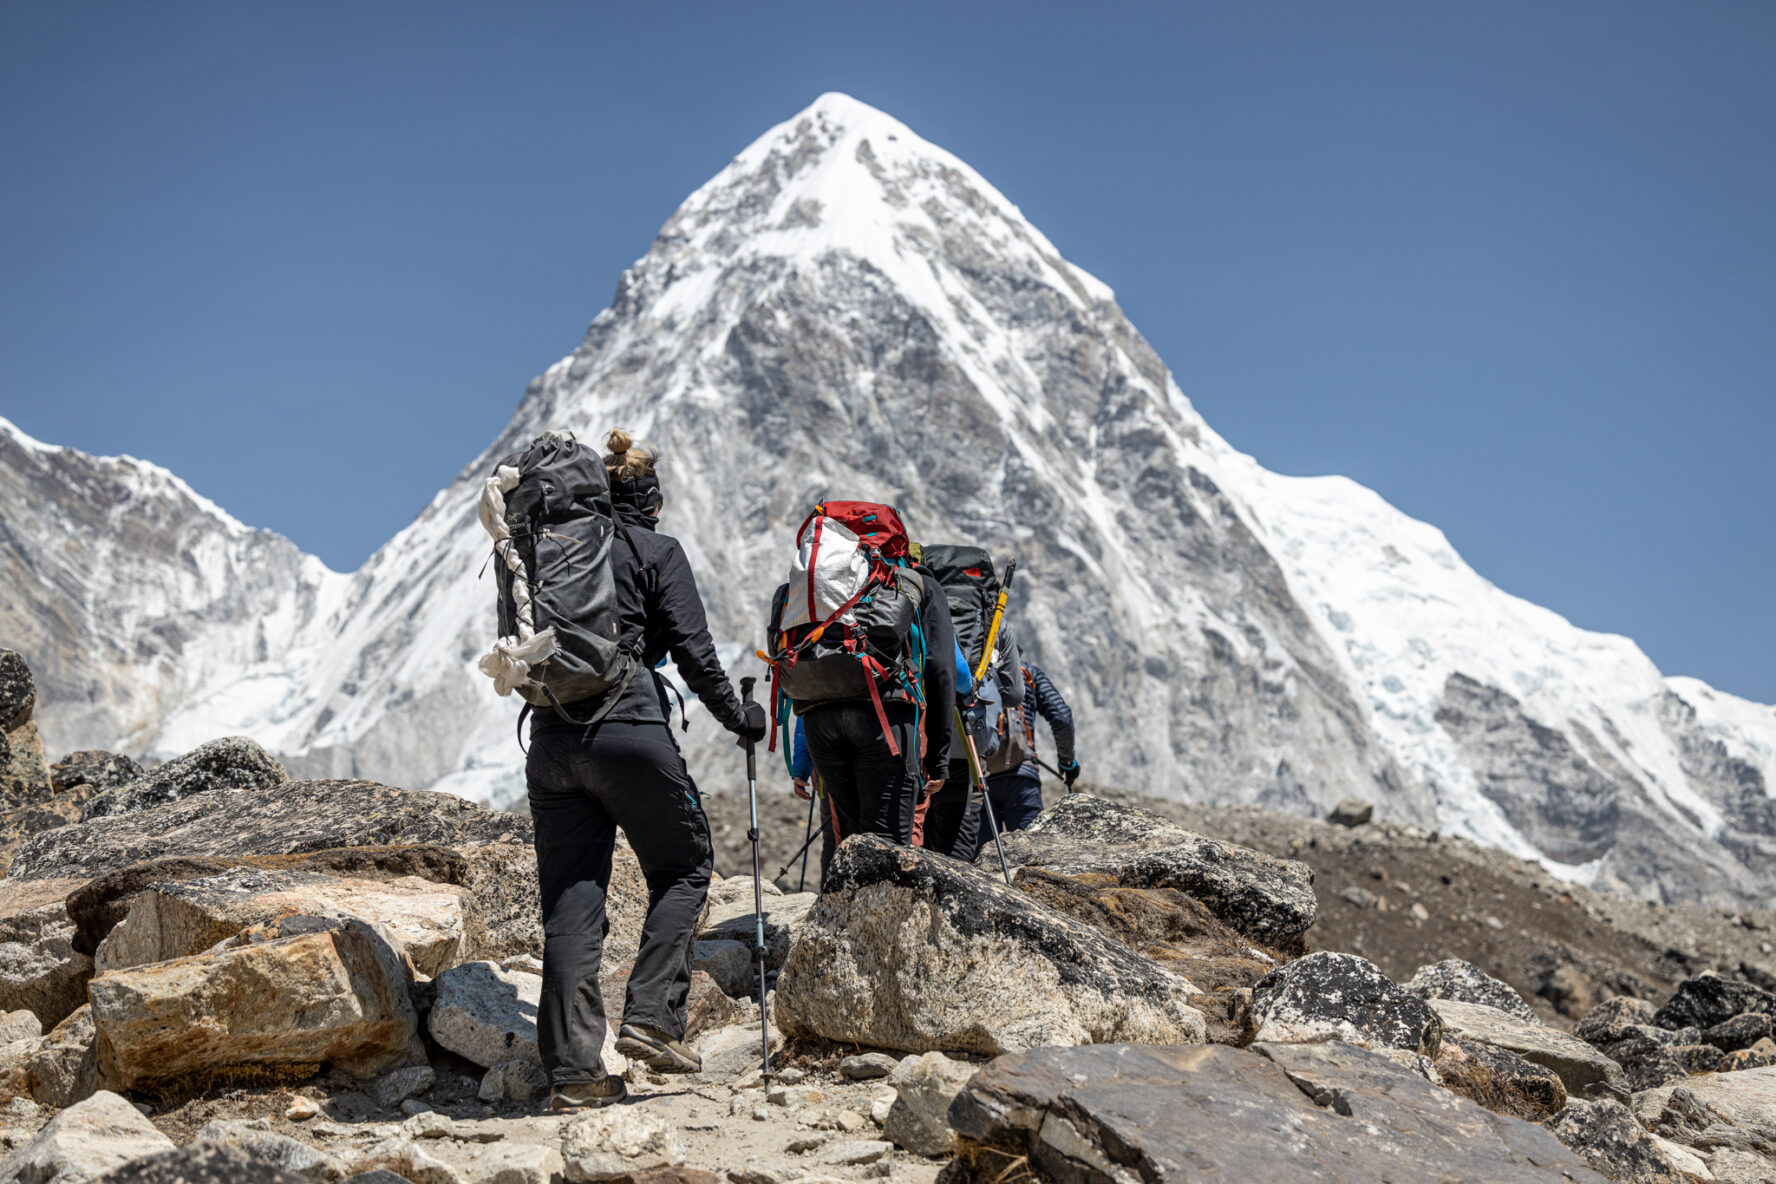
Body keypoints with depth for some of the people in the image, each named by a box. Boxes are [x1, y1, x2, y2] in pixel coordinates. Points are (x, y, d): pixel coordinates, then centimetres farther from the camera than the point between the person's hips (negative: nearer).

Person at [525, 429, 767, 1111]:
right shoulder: (656, 552, 1)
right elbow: (693, 650, -4)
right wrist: (737, 715, 8)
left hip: (551, 739, 5)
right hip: (629, 729, -5)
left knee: (570, 901, 5)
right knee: (684, 869, 13)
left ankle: (572, 1069, 4)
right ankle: (651, 1018, 0)